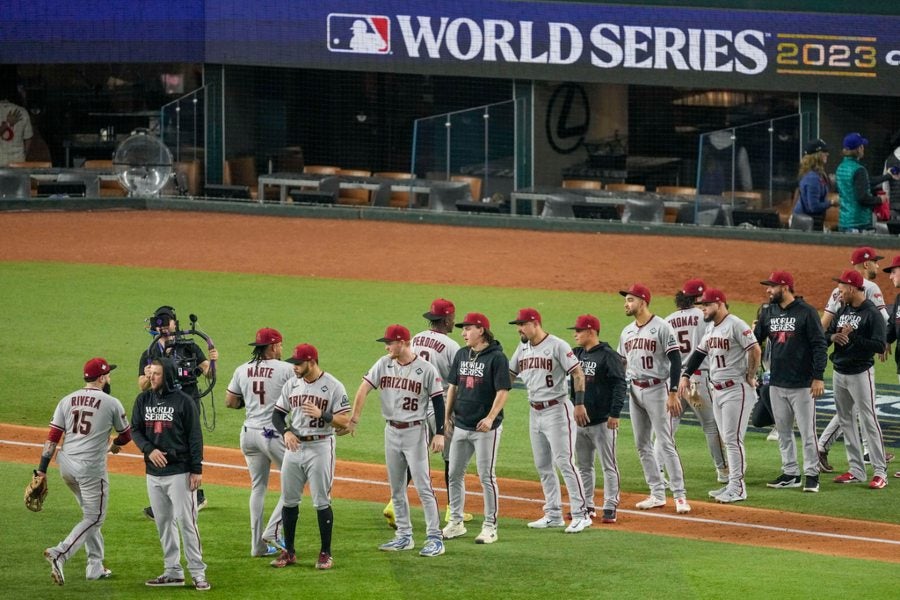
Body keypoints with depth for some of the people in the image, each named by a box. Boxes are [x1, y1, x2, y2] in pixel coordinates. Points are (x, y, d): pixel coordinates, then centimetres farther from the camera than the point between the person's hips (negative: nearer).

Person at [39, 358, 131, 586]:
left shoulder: (67, 401, 7)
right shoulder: (111, 403, -3)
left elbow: (52, 437, 1)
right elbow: (126, 436, 10)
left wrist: (42, 469, 1)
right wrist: (114, 445, 33)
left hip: (65, 465, 6)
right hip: (91, 467, -6)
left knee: (91, 514, 22)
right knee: (94, 518, 2)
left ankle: (95, 565, 21)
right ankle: (60, 554, -19)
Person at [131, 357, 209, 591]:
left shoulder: (184, 401, -6)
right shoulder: (143, 400, 8)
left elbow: (195, 437, -5)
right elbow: (135, 430, 8)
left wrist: (197, 469, -10)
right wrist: (149, 449, -11)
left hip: (179, 472, -6)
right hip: (153, 473, 6)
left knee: (186, 521, -7)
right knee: (163, 523, 10)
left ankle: (198, 572, -2)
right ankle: (173, 572, 17)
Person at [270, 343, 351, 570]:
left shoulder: (333, 387, -7)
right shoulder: (291, 385, 8)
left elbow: (345, 420, -10)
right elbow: (277, 414, 10)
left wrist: (321, 415, -25)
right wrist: (286, 432, -10)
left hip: (320, 447, -5)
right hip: (294, 447, 5)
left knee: (322, 502, -3)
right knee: (288, 500, 7)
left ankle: (325, 553, 5)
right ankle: (289, 552, 17)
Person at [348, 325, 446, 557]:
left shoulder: (426, 369, -10)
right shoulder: (383, 364, 2)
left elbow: (438, 401, -7)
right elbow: (364, 389, -6)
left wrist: (440, 433, -12)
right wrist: (354, 418, -19)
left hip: (415, 431, -6)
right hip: (391, 431, 6)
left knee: (423, 487, -8)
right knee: (396, 488, 11)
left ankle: (435, 538, -6)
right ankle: (404, 536, 20)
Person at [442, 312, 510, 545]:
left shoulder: (496, 357, -10)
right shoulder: (462, 355, 11)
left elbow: (503, 391, -14)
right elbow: (453, 386, 18)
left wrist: (490, 417, -23)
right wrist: (447, 415, 11)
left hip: (485, 428, -7)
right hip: (461, 426, 7)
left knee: (486, 476, -3)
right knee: (455, 474, 9)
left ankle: (490, 526, 4)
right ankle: (456, 522, 19)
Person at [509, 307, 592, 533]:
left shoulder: (557, 345, -11)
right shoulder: (522, 349, 11)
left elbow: (578, 373, -14)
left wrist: (579, 403, -21)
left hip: (557, 410, -8)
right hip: (535, 412, 8)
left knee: (564, 462, -12)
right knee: (542, 465, 10)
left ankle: (581, 514, -10)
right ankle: (553, 514, 18)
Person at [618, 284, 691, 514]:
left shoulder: (661, 327, -10)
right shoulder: (627, 332, 11)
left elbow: (675, 360, -14)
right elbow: (621, 364, 19)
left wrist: (673, 393, -19)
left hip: (657, 389, -8)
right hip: (634, 390, 8)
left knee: (666, 443, -10)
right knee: (642, 444, 8)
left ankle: (680, 495, -9)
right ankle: (657, 494, 15)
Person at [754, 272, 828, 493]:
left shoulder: (806, 312, -8)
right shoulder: (769, 312, 10)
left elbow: (819, 346, -10)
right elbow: (755, 339, 15)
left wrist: (819, 377, -15)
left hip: (802, 384, -7)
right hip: (777, 383, 7)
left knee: (807, 431, -4)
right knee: (783, 432, 11)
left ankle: (811, 475, 2)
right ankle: (790, 473, 19)